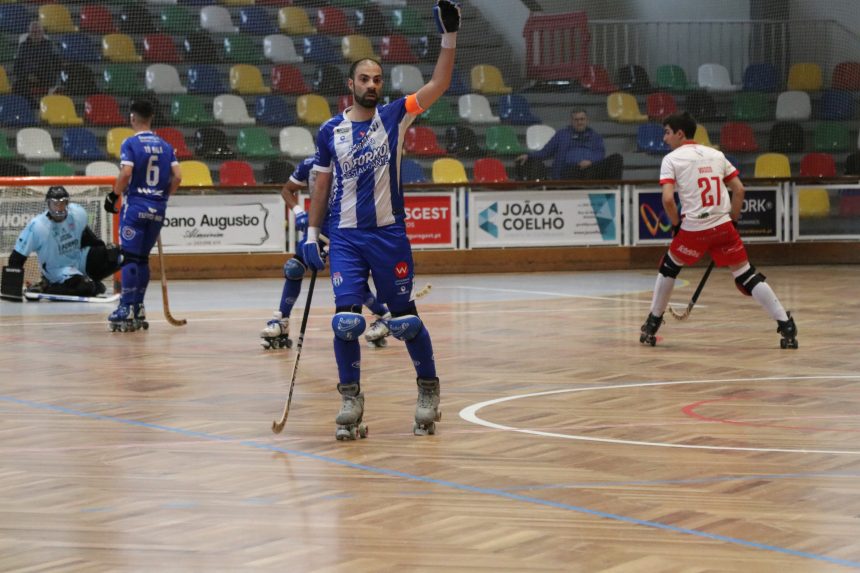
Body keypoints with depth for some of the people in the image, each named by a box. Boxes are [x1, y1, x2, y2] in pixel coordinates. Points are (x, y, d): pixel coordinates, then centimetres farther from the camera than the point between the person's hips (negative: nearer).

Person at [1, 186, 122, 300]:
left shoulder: (78, 213, -12)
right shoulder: (37, 226, -25)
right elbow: (17, 257, -21)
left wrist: (103, 248, 15)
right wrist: (13, 287, -26)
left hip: (79, 259, 6)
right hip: (58, 270, -6)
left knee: (115, 255, -9)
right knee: (85, 287, -32)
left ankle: (89, 280, 11)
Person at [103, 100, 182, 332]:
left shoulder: (130, 143, -7)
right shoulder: (165, 146, 9)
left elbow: (126, 173, -19)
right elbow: (177, 177, 2)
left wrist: (113, 196, -7)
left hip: (135, 206, -5)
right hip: (157, 208, 5)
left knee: (130, 257, -5)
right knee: (143, 258, 14)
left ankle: (127, 310, -11)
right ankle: (138, 309, 15)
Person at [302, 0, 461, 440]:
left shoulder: (395, 117, 1)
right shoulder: (330, 131, 4)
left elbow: (438, 85, -8)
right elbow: (322, 185, 12)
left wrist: (449, 37, -18)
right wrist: (311, 232, 8)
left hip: (389, 235, -1)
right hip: (345, 238, 1)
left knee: (404, 319, 4)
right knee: (346, 319, -9)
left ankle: (428, 389, 22)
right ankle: (350, 400, 5)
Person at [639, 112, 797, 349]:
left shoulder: (671, 159, 1)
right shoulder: (716, 155, 14)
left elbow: (667, 199, -11)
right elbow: (739, 189, 11)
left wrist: (677, 224, 4)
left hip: (693, 229, -3)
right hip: (723, 227, 3)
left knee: (668, 268, 21)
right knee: (747, 276, 6)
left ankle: (652, 325, 27)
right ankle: (786, 326, -3)